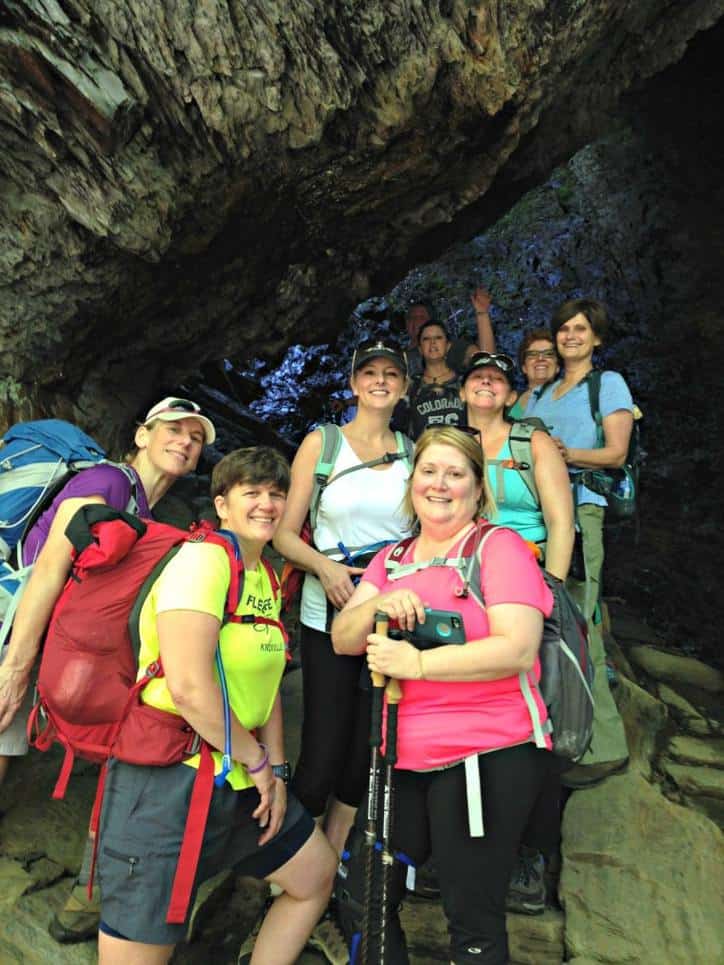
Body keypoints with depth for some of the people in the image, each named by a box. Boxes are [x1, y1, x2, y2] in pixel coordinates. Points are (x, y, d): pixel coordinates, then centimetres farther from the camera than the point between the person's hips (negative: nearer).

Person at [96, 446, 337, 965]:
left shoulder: (266, 578, 10)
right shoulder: (204, 559, -18)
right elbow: (188, 686, -26)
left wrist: (275, 770, 6)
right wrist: (257, 760, -12)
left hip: (242, 784, 9)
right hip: (168, 783, -9)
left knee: (318, 874, 21)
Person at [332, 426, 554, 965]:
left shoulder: (499, 546, -8)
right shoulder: (391, 559, 11)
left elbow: (519, 649, -20)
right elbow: (343, 639, 3)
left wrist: (417, 663, -24)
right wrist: (378, 605, -17)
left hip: (487, 757, -6)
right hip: (403, 759, 6)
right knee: (365, 896, 16)